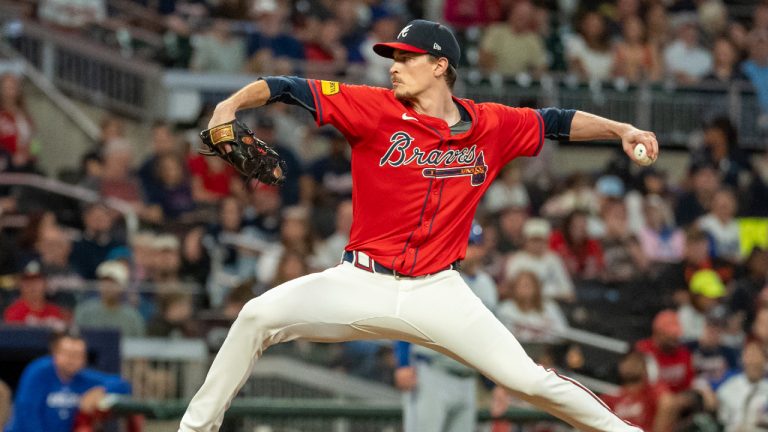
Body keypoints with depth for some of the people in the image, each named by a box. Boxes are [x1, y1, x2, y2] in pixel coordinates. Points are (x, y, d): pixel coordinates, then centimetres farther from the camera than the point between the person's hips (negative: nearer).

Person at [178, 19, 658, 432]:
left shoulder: (492, 126, 1)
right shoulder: (375, 109, -6)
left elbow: (556, 122, 16)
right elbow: (288, 88, -12)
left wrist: (621, 130, 7)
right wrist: (231, 106, -28)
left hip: (438, 293, 0)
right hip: (362, 282, 0)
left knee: (530, 380, -9)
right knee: (259, 315, -20)